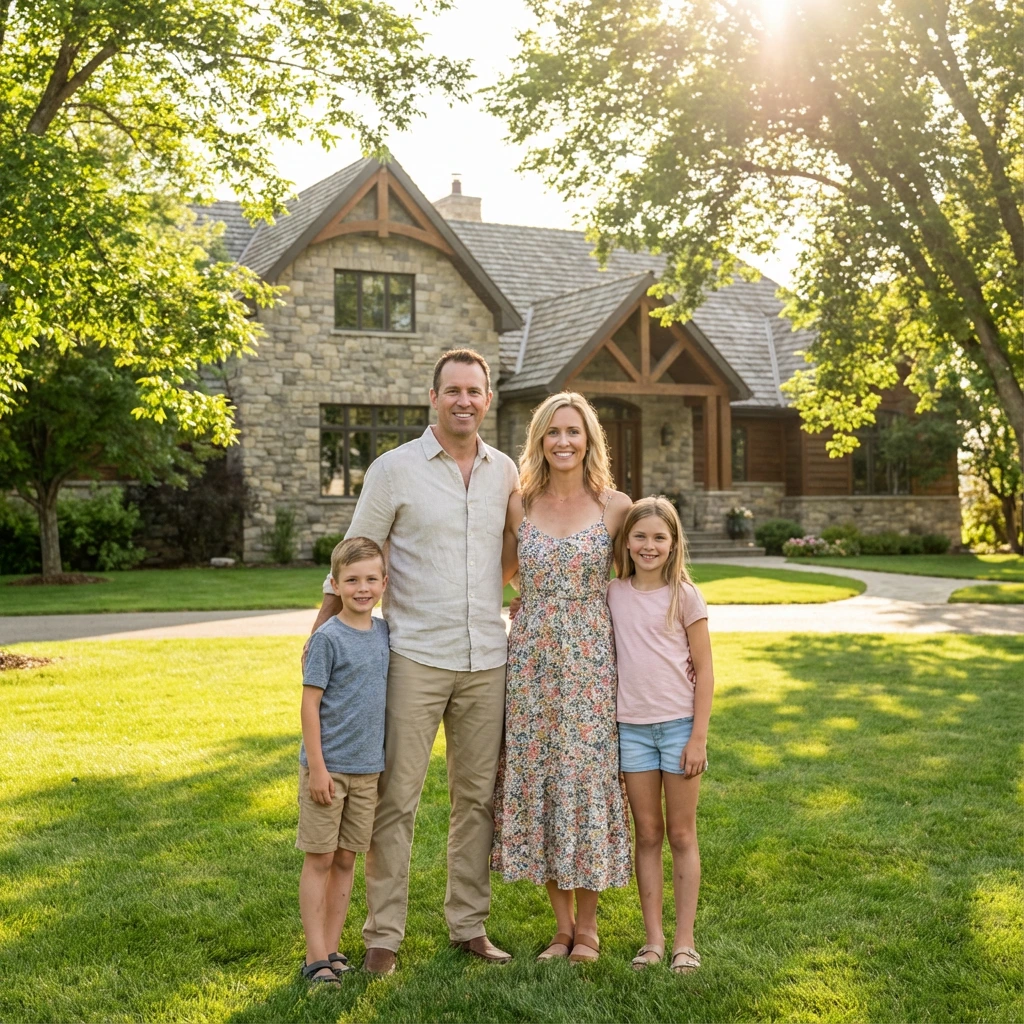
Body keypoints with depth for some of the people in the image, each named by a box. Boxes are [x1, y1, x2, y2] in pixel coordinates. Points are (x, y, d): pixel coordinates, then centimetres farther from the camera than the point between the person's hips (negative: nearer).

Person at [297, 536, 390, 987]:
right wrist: (317, 767, -15)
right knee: (319, 859, 2)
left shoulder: (384, 632, 6)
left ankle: (331, 949, 21)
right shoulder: (328, 637, -12)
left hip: (367, 768, 6)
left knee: (346, 859, 11)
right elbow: (310, 704, -12)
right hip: (328, 767, -6)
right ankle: (316, 958, 7)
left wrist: (381, 757, 14)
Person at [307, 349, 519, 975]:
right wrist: (323, 635, -2)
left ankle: (470, 925, 23)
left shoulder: (506, 472, 8)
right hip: (416, 658, -4)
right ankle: (384, 934, 10)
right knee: (397, 799, -1)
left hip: (486, 660, 4)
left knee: (478, 797, 11)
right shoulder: (395, 469, -3)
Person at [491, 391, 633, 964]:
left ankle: (588, 926, 16)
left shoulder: (615, 507, -1)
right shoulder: (520, 505, 5)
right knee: (537, 777, 5)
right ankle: (563, 924, 19)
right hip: (532, 658, 2)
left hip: (591, 659, -2)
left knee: (588, 777, 1)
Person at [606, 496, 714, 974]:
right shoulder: (612, 594, 4)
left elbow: (704, 670, -3)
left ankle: (684, 940, 12)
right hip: (631, 727, 3)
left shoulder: (684, 596, -4)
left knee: (681, 834, 5)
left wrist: (698, 737, -8)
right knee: (647, 835, 9)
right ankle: (652, 937, 16)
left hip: (679, 724, -2)